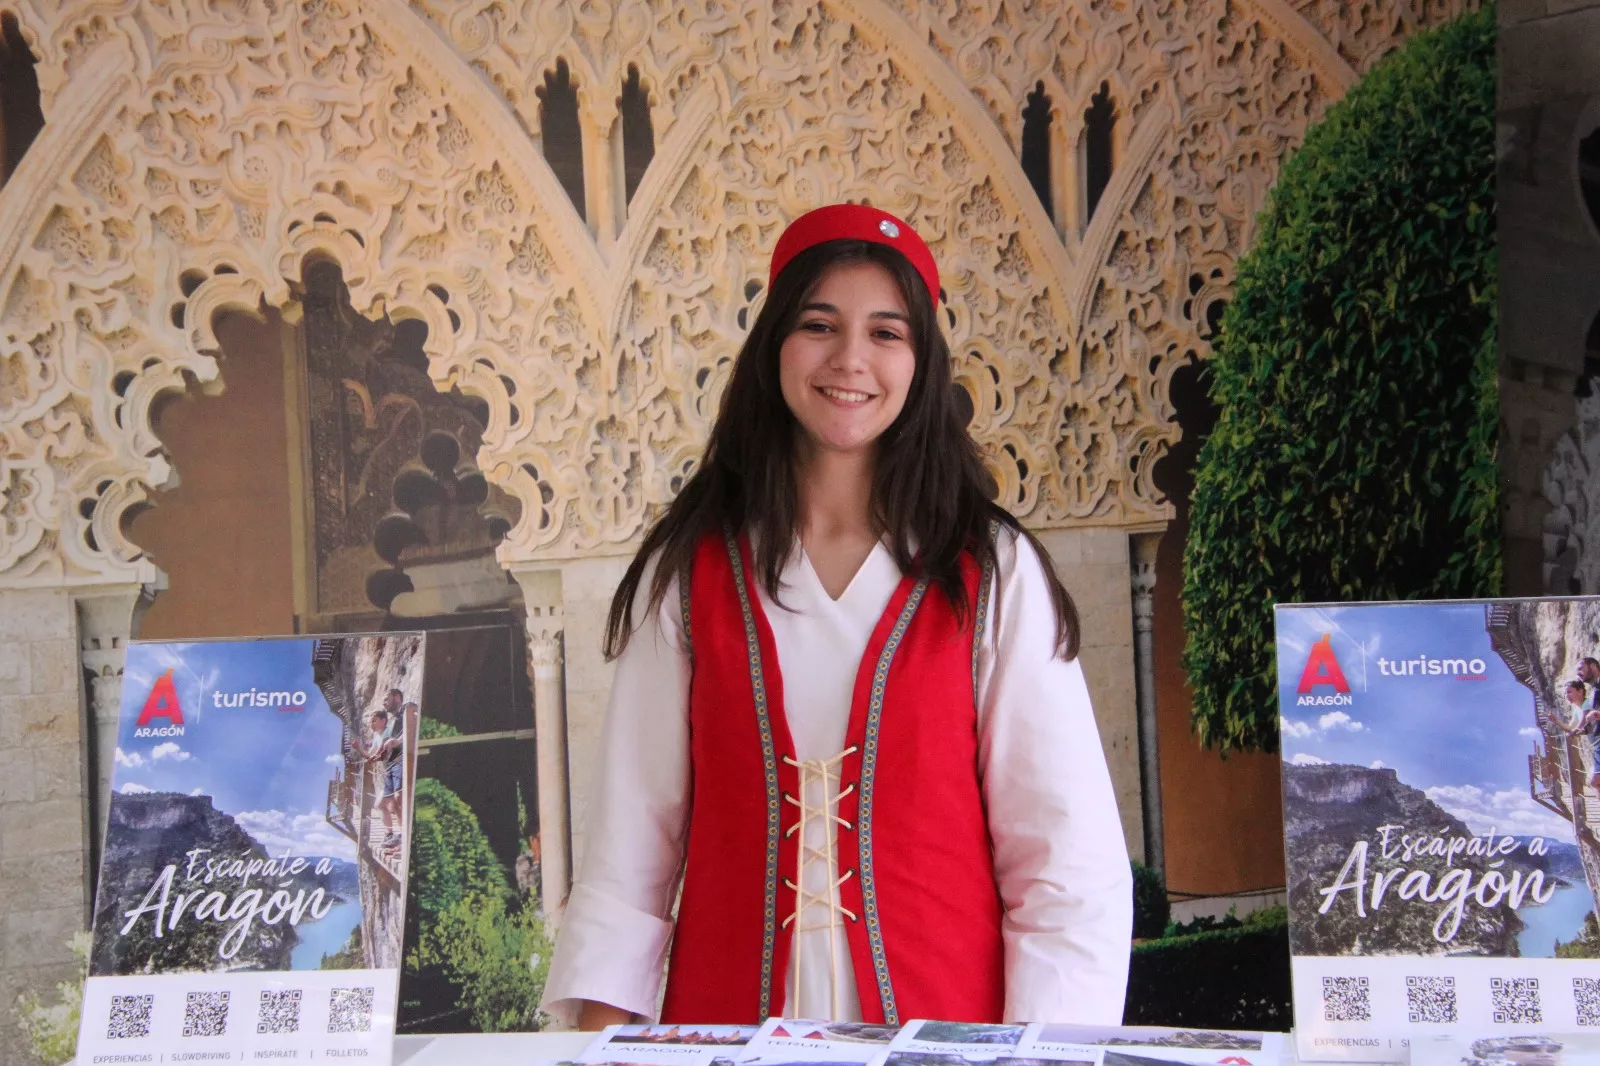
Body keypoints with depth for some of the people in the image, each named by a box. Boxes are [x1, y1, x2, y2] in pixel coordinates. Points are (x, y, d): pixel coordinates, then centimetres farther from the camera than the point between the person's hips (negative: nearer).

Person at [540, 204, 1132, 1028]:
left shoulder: (992, 571, -2)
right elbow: (633, 829, 2)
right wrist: (602, 1025, -5)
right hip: (730, 1013, 1)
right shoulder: (690, 569, 2)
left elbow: (1067, 853, -4)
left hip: (944, 1015, -1)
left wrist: (1039, 1047, -12)